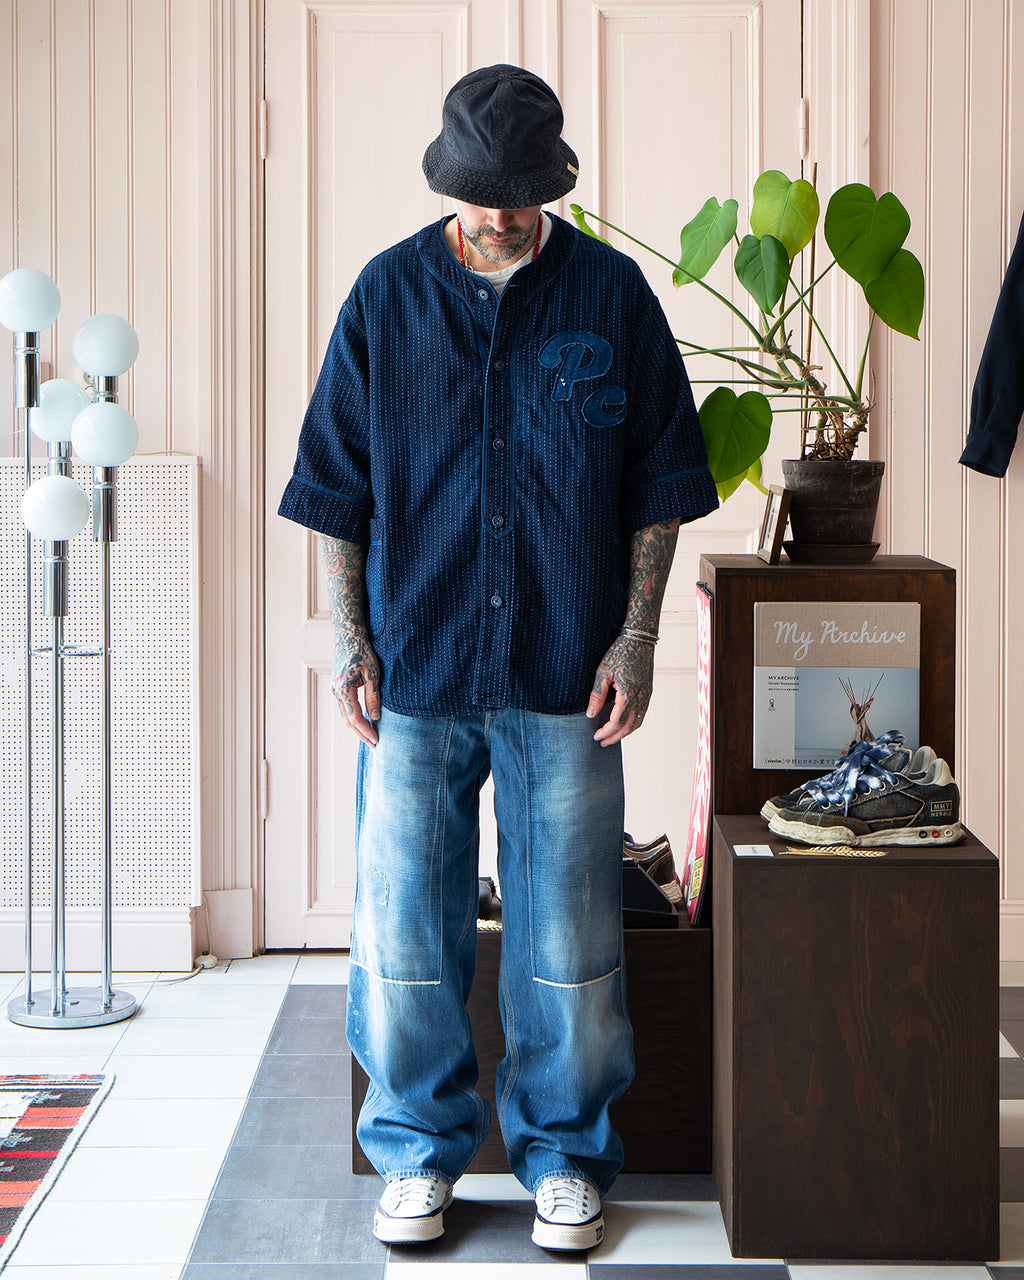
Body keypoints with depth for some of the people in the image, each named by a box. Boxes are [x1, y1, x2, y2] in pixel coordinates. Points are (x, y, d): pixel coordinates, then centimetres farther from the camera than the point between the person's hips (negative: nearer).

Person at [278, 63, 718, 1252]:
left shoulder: (611, 293, 2)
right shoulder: (385, 296, 4)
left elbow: (658, 482, 6)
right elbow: (335, 488, 8)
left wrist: (636, 635, -1)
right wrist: (350, 639, 1)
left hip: (565, 677, 0)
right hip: (415, 671, 1)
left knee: (568, 940, 5)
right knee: (400, 931, 4)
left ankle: (562, 1155, 22)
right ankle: (419, 1151, 22)